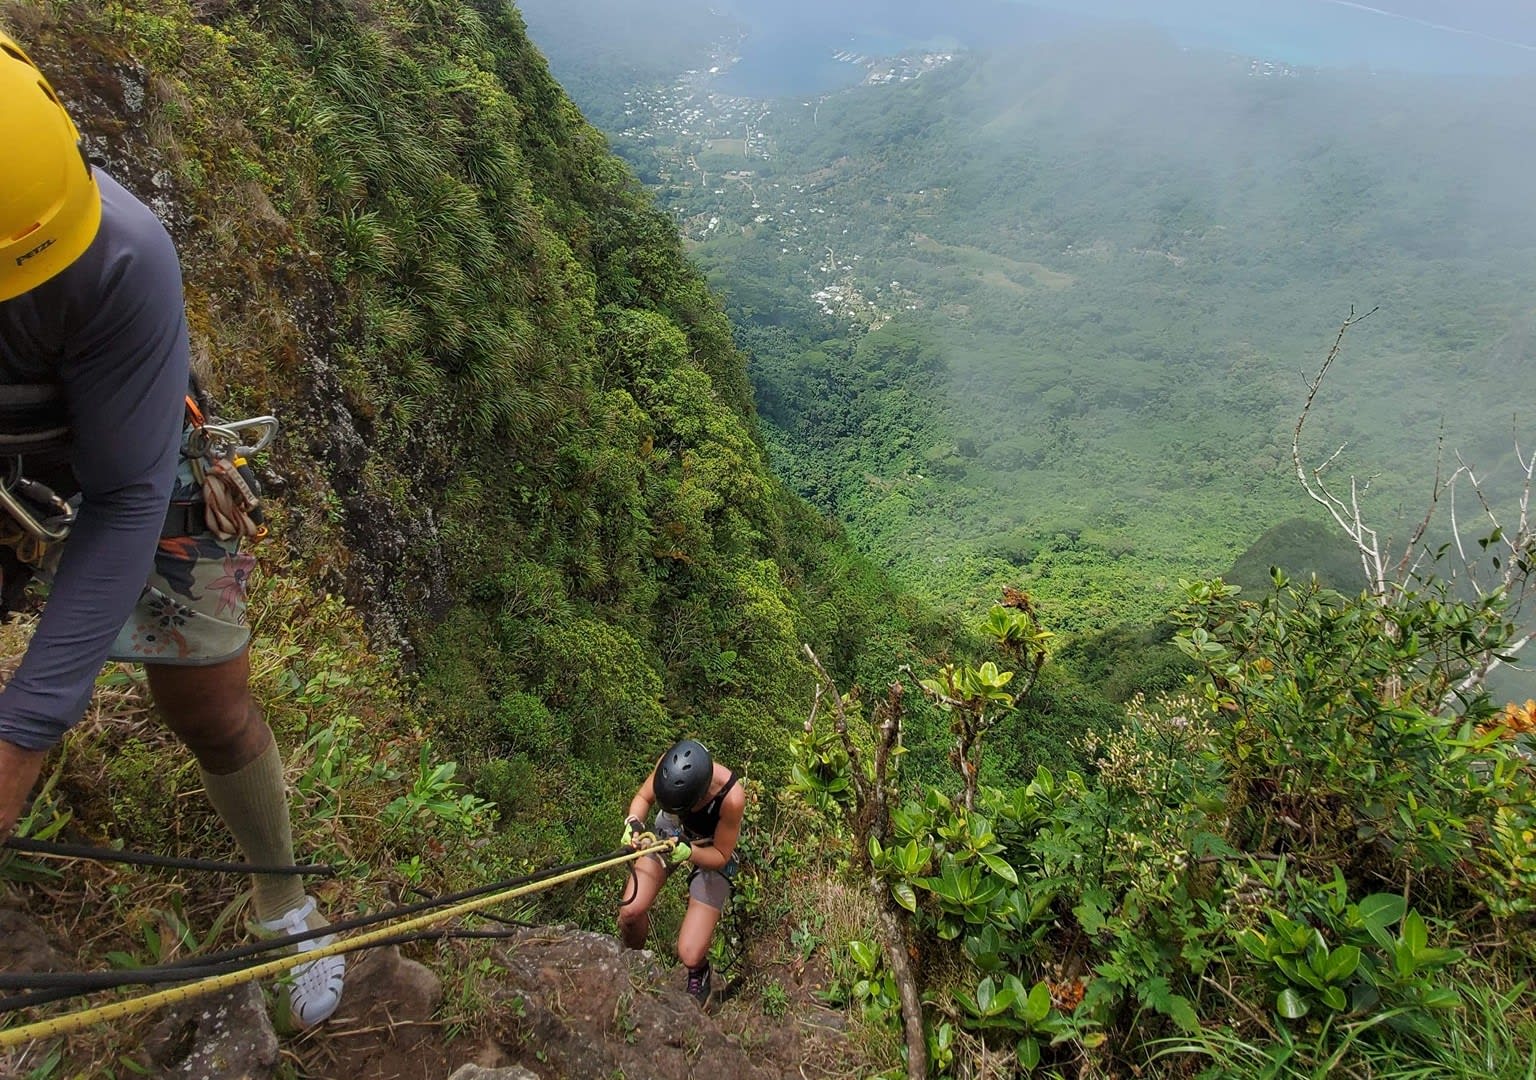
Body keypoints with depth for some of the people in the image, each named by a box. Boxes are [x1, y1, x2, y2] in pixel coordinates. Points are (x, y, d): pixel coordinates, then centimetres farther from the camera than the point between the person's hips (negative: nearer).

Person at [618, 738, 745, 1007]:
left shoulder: (731, 798, -38)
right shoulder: (669, 765, -31)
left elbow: (721, 856, -20)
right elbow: (642, 797, -9)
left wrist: (689, 852, -39)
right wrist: (633, 823, -29)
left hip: (710, 854, -3)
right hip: (668, 833, 3)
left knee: (689, 956, -12)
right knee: (630, 910, -15)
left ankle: (698, 974, 26)